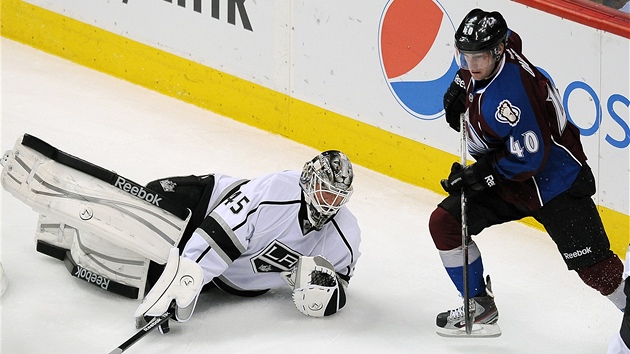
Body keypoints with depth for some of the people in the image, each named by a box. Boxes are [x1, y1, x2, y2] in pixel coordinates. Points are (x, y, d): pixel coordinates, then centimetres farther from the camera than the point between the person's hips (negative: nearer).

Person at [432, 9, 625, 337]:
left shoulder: (509, 95, -33)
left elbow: (530, 158, -30)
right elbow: (511, 38, 18)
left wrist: (483, 174, -25)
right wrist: (459, 87, 10)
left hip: (555, 183, -9)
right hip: (506, 178, 9)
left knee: (594, 268, -10)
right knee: (444, 223, 2)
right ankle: (480, 306, 16)